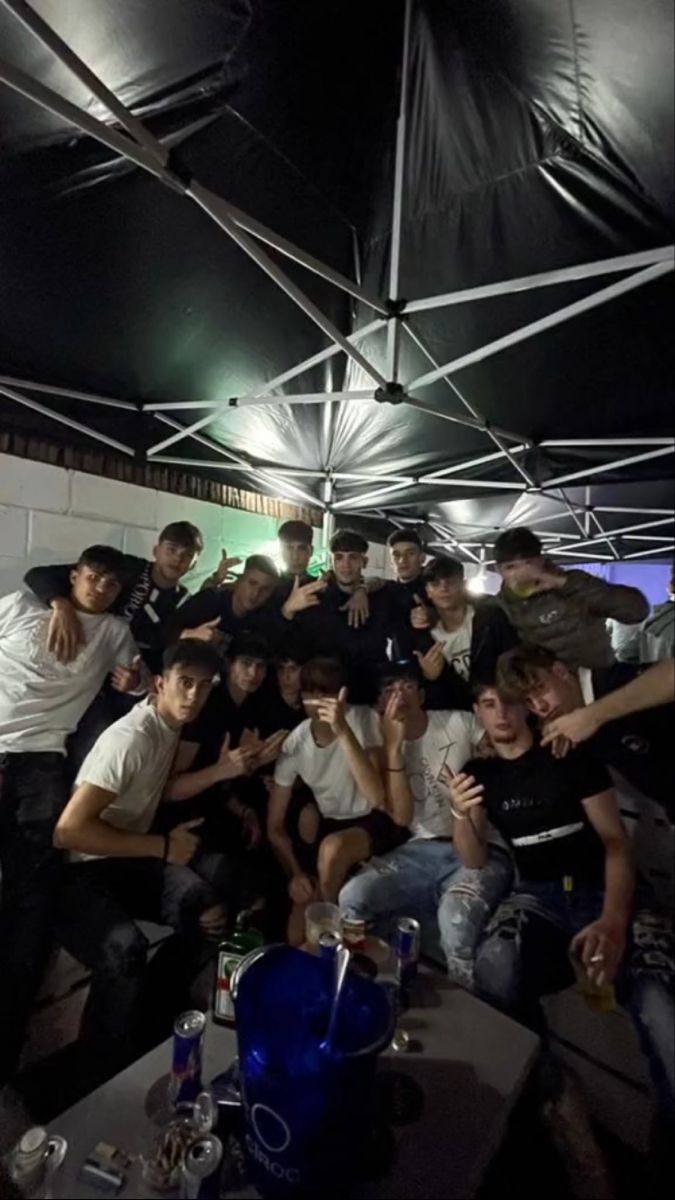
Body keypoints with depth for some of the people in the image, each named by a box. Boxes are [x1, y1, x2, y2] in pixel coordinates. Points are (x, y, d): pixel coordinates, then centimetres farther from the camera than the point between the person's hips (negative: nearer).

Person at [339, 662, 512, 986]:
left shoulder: (460, 722, 1)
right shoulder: (386, 747, 7)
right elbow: (401, 816, -6)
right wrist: (394, 745, -12)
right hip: (422, 851, 3)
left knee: (455, 917, -35)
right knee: (352, 898, -22)